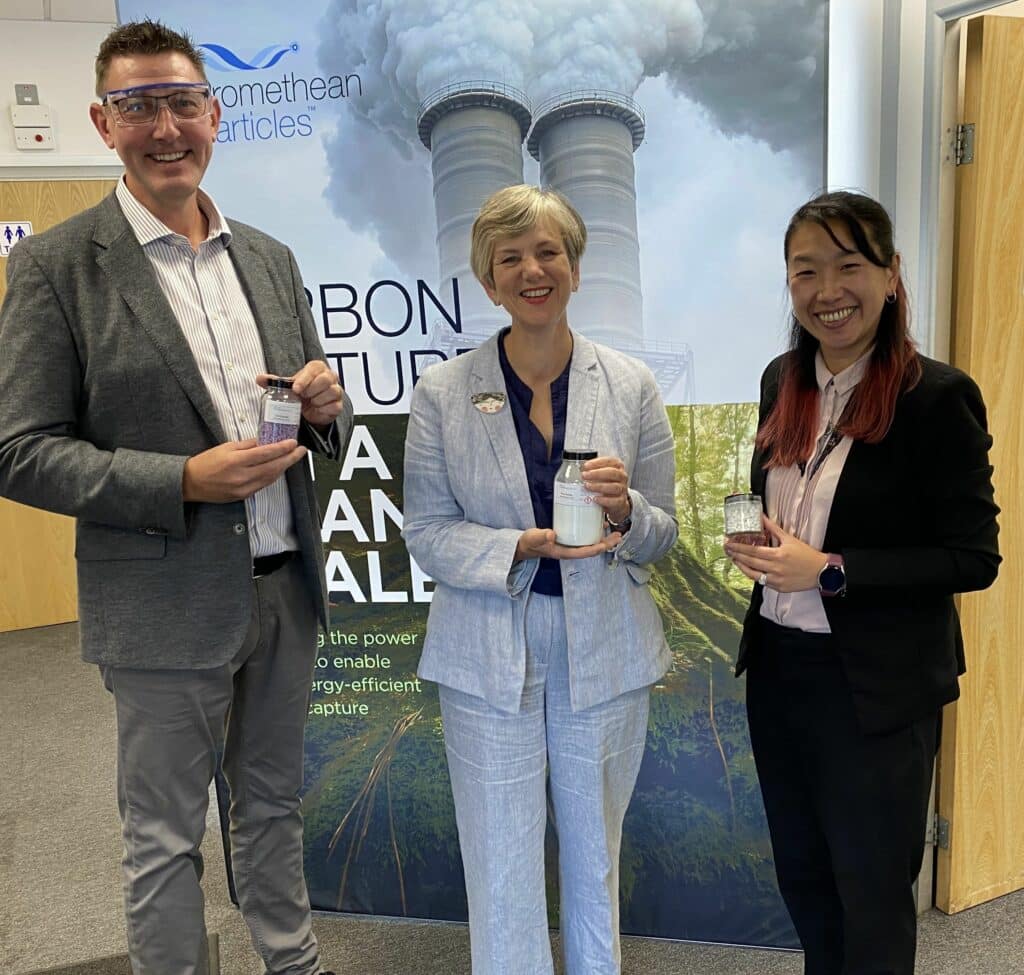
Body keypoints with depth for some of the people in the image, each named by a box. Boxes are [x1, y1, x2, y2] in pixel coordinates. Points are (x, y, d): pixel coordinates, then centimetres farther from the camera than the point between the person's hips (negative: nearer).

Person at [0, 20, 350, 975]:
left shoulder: (270, 257, 8)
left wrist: (325, 407, -10)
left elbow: (318, 422, 14)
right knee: (164, 837, 11)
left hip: (284, 584, 5)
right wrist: (185, 481, -21)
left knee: (273, 805, 22)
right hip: (167, 604, -5)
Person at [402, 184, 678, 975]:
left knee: (596, 860, 18)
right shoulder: (443, 391, -4)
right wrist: (526, 546, -20)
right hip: (491, 656, -1)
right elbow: (427, 532, -4)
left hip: (605, 651, 2)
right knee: (502, 873, 9)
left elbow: (661, 535, 2)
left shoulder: (632, 385, -1)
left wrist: (625, 508, -20)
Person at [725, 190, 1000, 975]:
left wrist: (829, 571, -22)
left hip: (878, 687, -5)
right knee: (802, 874, 23)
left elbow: (974, 557, -15)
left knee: (871, 891, 15)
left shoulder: (938, 396, -16)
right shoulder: (783, 381, 2)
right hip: (779, 667, 6)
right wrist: (761, 544, -7)